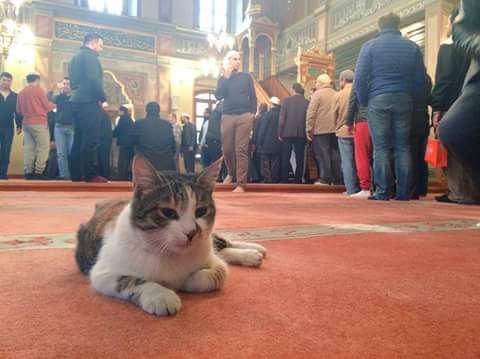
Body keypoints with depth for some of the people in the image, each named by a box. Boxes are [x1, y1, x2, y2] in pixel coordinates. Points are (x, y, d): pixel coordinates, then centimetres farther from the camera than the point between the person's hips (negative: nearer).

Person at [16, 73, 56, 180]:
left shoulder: (21, 92, 10)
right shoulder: (39, 90, -5)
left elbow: (19, 110, 13)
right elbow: (46, 106, -2)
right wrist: (53, 105, 19)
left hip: (26, 123, 6)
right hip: (39, 122, -6)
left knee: (28, 147, 6)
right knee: (43, 147, -3)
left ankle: (28, 172, 3)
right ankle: (38, 172, -9)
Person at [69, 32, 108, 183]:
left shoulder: (76, 56, 22)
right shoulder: (89, 55, -6)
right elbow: (94, 80, -18)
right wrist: (103, 98, -7)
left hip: (77, 101, 9)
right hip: (89, 102, -9)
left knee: (79, 139, 8)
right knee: (91, 140, -11)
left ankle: (77, 174, 9)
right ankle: (91, 174, -12)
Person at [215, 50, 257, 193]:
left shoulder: (246, 76, 12)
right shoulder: (223, 78, 14)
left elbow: (253, 97, 9)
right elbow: (218, 96, -2)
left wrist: (253, 113, -3)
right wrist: (226, 77, -4)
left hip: (244, 116, -2)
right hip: (227, 116, 2)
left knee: (241, 150, -8)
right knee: (227, 149, 4)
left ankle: (241, 184, -10)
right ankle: (231, 172, 31)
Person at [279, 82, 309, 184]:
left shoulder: (287, 100, -3)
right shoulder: (306, 102, 0)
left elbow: (282, 118, -5)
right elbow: (307, 119, 0)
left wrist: (280, 133, 0)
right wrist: (306, 133, 8)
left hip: (287, 133, -1)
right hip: (301, 134, 1)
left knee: (285, 159, 6)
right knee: (299, 159, 6)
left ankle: (284, 180, 5)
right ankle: (298, 180, 5)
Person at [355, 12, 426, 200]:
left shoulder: (370, 45, 4)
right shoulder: (412, 46, 12)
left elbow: (360, 78, -4)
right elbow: (421, 79, 11)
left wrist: (364, 101, 4)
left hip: (378, 100, -2)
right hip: (404, 100, 3)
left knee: (381, 148, -3)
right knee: (403, 147, 5)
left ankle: (382, 192, -6)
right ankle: (403, 192, 4)